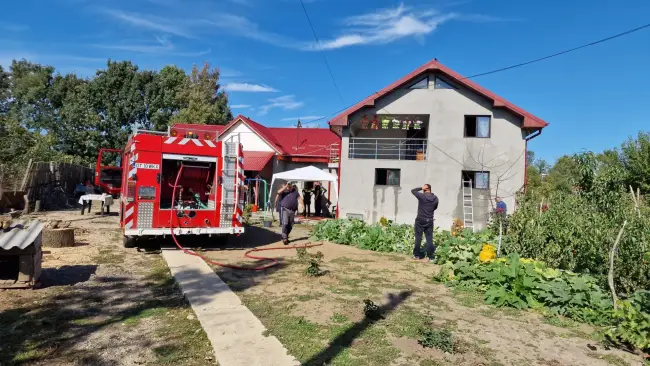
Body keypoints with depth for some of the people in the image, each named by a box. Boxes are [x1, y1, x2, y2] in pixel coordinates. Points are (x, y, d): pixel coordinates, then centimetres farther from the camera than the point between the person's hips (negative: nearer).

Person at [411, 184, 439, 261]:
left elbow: (413, 191, 2)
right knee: (429, 239, 5)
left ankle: (416, 255, 13)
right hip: (429, 221, 3)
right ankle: (431, 256, 7)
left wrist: (421, 188, -2)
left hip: (420, 220, -3)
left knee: (418, 238, 6)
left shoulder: (421, 196, -12)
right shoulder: (435, 198, 0)